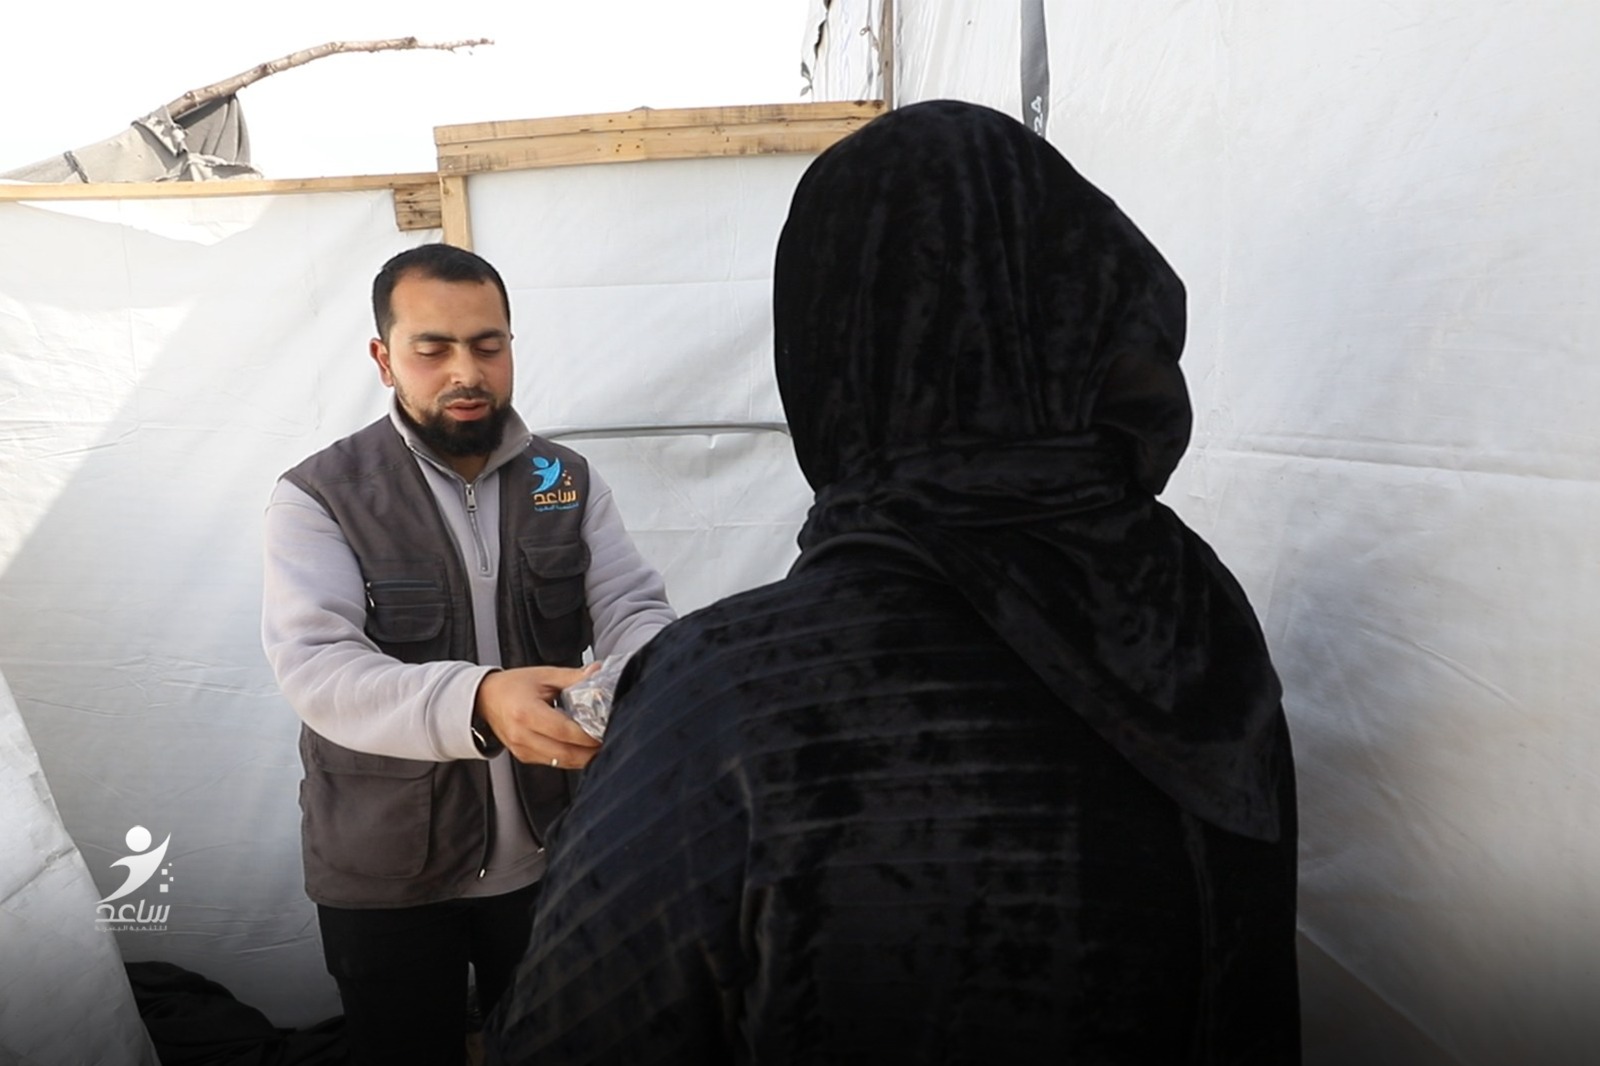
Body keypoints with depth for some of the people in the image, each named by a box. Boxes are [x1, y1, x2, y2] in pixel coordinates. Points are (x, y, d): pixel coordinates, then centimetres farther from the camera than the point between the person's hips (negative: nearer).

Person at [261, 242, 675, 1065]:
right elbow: (317, 665, -23)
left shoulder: (569, 482, -1)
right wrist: (478, 702, -42)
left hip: (554, 853, 3)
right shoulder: (318, 498, -11)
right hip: (384, 874, -2)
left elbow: (635, 609, -8)